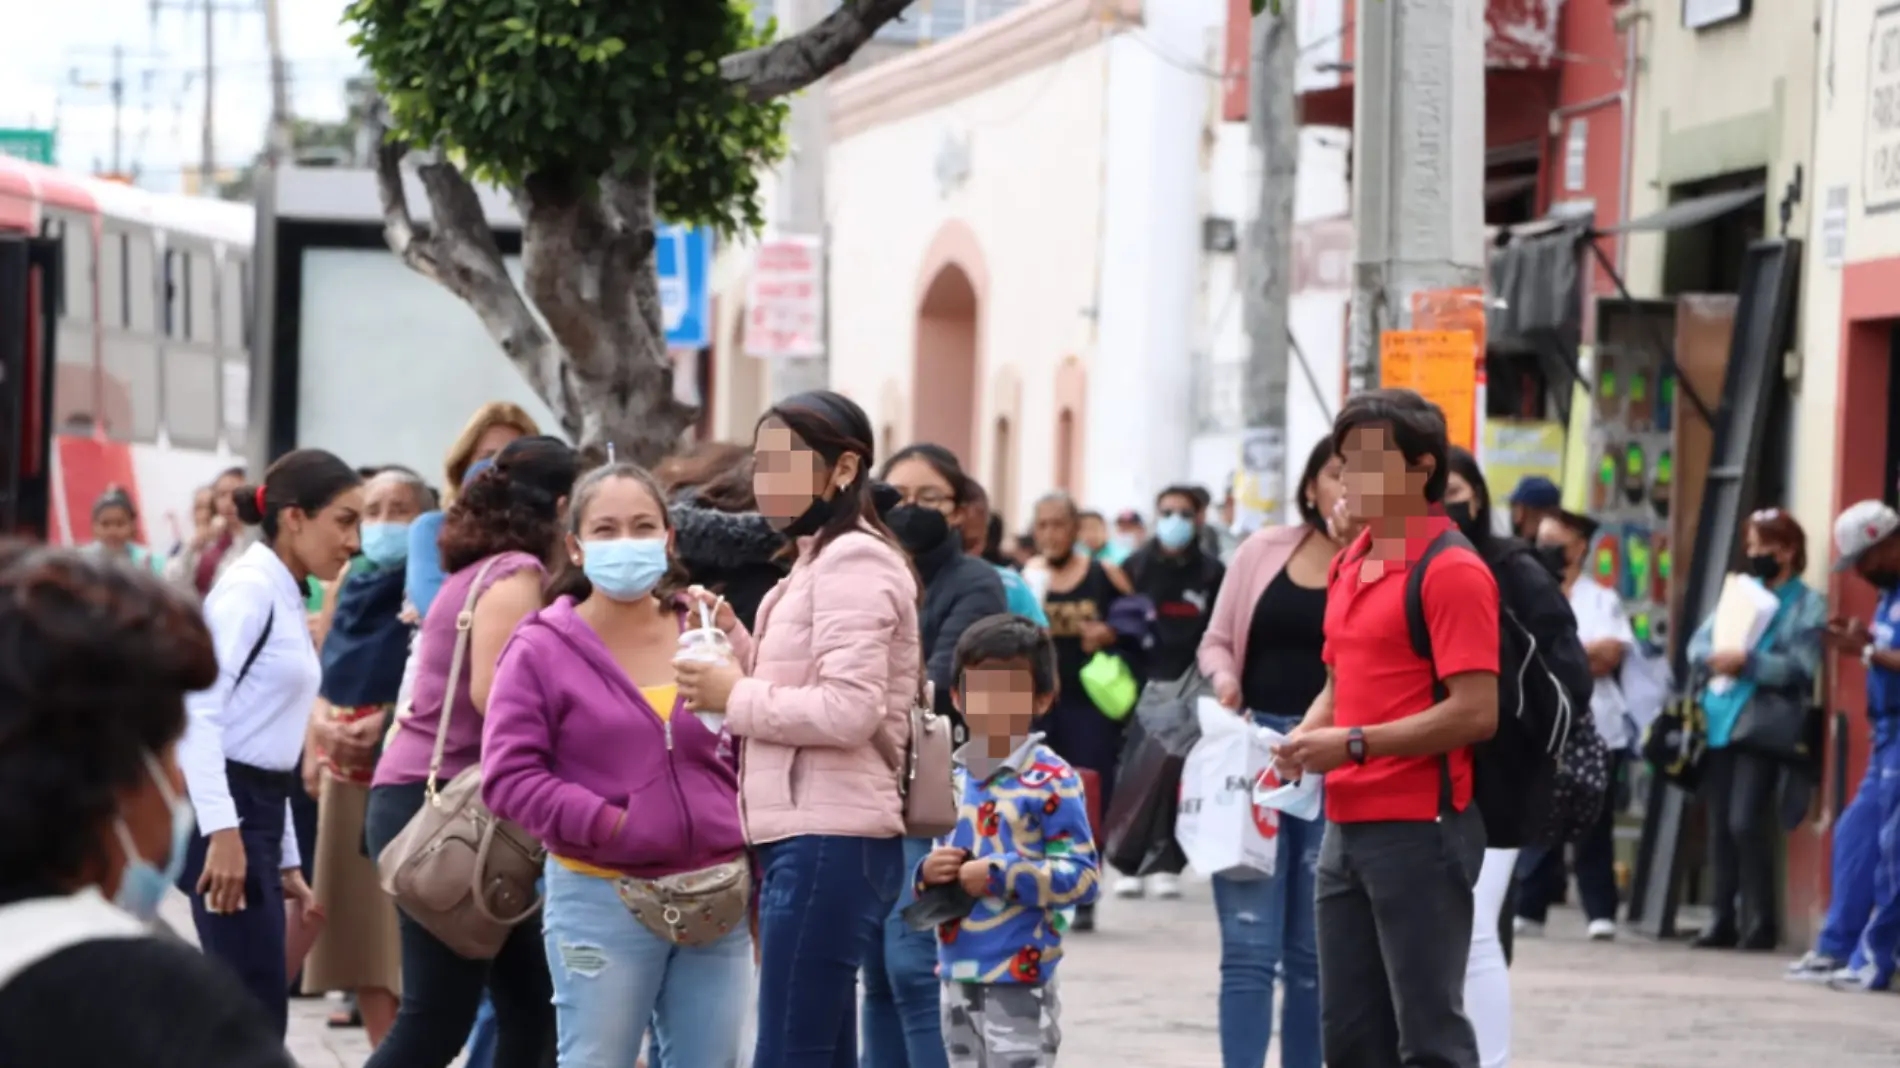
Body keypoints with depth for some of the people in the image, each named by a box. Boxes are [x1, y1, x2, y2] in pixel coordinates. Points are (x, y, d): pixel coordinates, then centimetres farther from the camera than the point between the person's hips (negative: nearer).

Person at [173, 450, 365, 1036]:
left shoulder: (286, 600, 20)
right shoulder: (250, 588, -10)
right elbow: (198, 710, -21)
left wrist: (286, 861, 21)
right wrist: (222, 831, -27)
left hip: (258, 811, 10)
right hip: (222, 812, -10)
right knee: (256, 1017, -12)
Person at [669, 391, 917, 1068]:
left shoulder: (853, 562, -11)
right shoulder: (819, 560, 22)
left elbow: (849, 710, -21)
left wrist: (734, 696, -12)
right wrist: (735, 640, 10)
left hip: (829, 842, -11)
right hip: (810, 837, 11)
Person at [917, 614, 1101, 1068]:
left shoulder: (1051, 781, -11)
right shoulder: (951, 779, 9)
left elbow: (1082, 876, -15)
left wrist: (1000, 874, -19)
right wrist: (928, 874, -5)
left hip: (1020, 982, -7)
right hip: (959, 976, 7)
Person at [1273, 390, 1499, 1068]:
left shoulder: (1452, 572, -12)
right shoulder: (1349, 565, 14)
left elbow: (1476, 712, -19)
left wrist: (1354, 744, -20)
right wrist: (1305, 740, 4)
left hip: (1420, 828, -9)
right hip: (1349, 827, 9)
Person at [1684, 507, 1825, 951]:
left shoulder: (1808, 604, 2)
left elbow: (1800, 668, -9)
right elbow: (1697, 643, 13)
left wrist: (1747, 661, -18)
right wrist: (1713, 659, -9)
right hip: (1720, 719, 6)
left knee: (1745, 822, -14)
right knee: (1720, 826, 4)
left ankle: (1759, 921, -6)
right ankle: (1721, 919, 9)